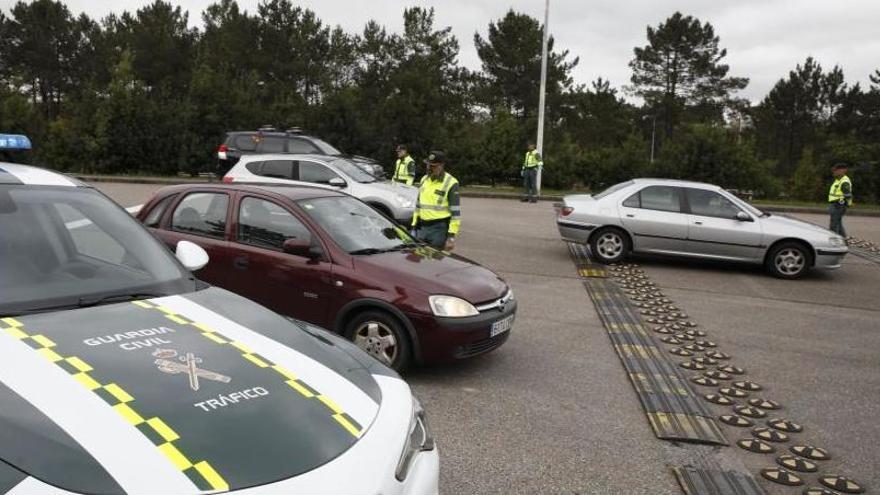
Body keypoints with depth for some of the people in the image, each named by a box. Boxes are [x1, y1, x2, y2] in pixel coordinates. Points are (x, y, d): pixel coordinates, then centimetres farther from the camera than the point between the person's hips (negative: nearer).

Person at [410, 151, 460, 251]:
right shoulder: (424, 180, 12)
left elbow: (456, 213, -12)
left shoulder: (450, 183, -10)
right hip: (422, 228, 7)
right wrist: (414, 226, 15)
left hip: (439, 229, -7)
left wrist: (451, 237, -15)